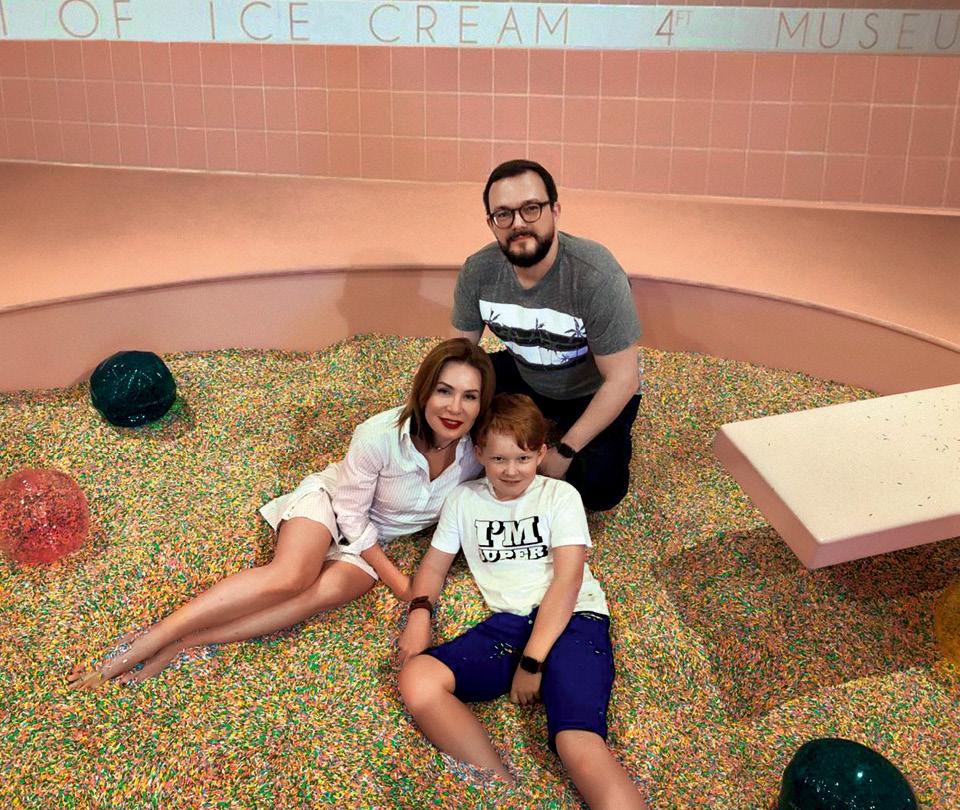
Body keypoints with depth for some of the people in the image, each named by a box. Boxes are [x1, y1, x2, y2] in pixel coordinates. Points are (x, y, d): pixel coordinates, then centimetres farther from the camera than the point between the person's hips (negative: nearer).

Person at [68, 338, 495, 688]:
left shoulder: (478, 448, -20)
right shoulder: (378, 436, -30)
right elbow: (352, 517, -17)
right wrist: (397, 580, -17)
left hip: (377, 538, 3)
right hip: (332, 500, -3)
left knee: (325, 592, -27)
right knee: (289, 576, -33)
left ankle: (180, 645, -27)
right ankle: (149, 639, -27)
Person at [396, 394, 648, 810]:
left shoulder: (560, 495, 6)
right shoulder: (464, 499, 17)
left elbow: (567, 579, -4)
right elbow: (434, 565, 21)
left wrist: (532, 661, -13)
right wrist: (419, 613, -3)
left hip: (571, 620, -3)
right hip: (507, 625, 4)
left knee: (578, 741, -31)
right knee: (416, 680, -25)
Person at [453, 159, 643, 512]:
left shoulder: (596, 275, -34)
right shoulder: (478, 271, -19)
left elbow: (622, 380, -28)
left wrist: (564, 452, -25)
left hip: (594, 393, -4)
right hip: (526, 377, 5)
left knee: (600, 487, -25)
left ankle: (611, 438, 9)